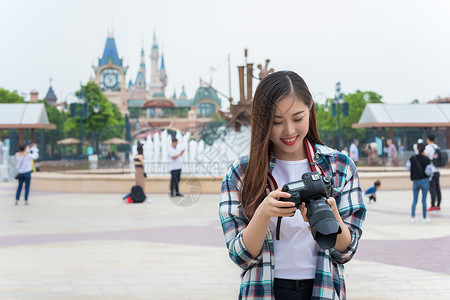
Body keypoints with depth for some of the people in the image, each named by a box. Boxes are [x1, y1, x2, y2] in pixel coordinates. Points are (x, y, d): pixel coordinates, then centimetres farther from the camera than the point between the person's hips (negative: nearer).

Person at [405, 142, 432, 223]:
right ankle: (424, 217, 14)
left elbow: (407, 168, -3)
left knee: (414, 200, 8)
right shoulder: (427, 160, -10)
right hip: (424, 181, -2)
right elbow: (428, 172, -13)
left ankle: (413, 217, -3)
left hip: (415, 181, 2)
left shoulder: (412, 158, -3)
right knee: (424, 200, 6)